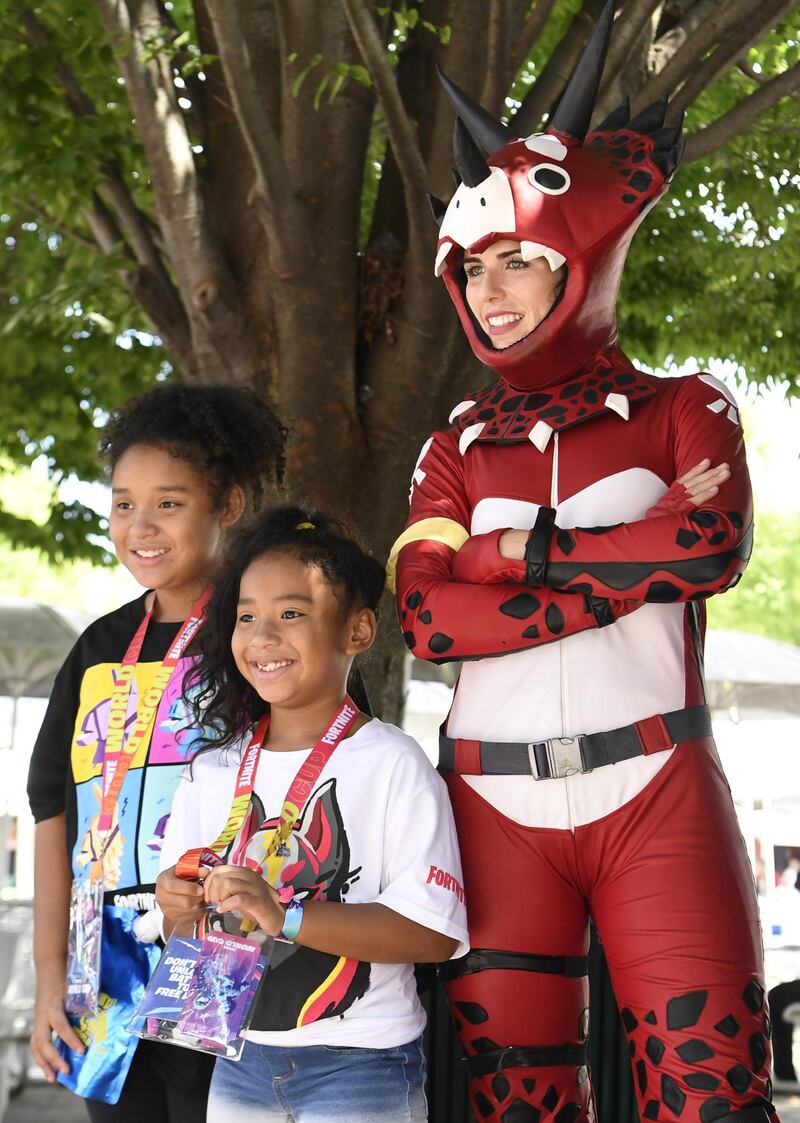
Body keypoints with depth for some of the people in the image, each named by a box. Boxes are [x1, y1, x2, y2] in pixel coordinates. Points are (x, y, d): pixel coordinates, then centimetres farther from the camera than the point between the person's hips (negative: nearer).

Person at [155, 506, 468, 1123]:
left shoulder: (394, 764, -10)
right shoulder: (212, 772, 6)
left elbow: (435, 932, -18)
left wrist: (283, 915, -25)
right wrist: (178, 908, -12)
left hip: (359, 1069, -4)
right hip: (239, 1065, 5)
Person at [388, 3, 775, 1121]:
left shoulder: (681, 409, 10)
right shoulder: (457, 448, 14)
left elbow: (719, 545, -12)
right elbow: (422, 617, -3)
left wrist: (516, 550, -7)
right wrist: (632, 567, -10)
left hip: (653, 790, -2)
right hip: (497, 807, 3)